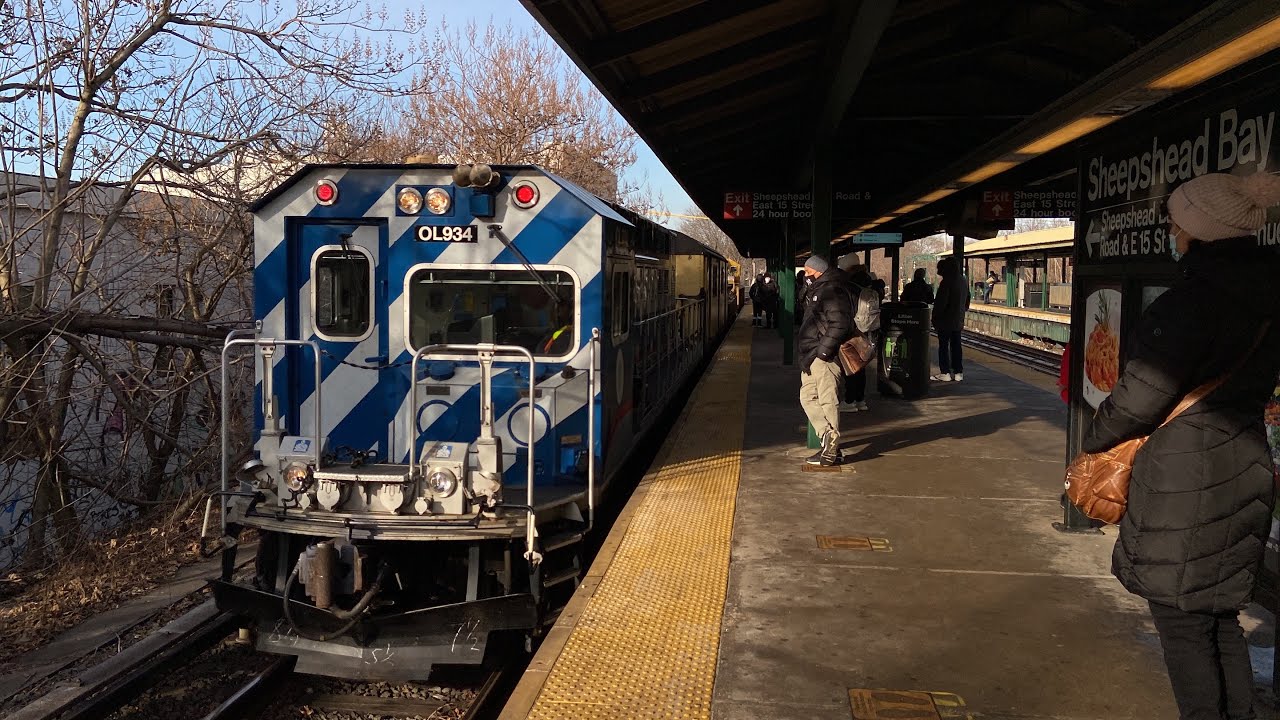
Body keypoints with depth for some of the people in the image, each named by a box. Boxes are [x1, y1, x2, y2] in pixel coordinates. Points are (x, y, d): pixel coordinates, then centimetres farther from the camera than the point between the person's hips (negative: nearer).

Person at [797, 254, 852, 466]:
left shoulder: (832, 290, -13)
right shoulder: (817, 290, 19)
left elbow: (839, 325, -23)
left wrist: (822, 352, -23)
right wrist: (807, 355, 16)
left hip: (825, 356, -11)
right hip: (812, 356, 11)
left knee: (828, 400, -5)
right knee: (807, 397, 11)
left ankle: (832, 451, 0)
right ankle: (828, 438, 14)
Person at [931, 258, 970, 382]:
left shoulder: (946, 282, -18)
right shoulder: (963, 282, 9)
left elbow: (940, 303, -19)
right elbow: (967, 302, 17)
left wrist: (935, 318, -11)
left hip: (945, 320, -8)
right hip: (958, 321, 8)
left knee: (943, 346, -1)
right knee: (956, 346, 12)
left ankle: (945, 373, -1)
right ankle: (958, 372, 13)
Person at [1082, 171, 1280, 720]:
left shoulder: (1193, 300, -20)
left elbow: (1141, 396, -18)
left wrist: (1094, 438, -1)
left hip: (1185, 479, -8)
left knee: (1182, 623, 5)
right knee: (1221, 617, 20)